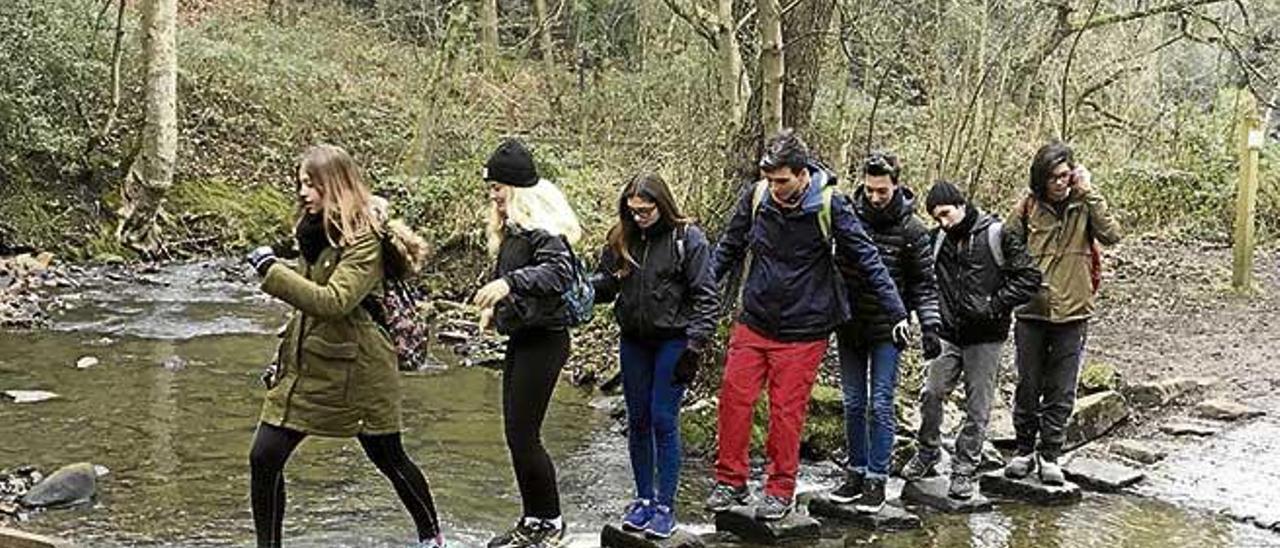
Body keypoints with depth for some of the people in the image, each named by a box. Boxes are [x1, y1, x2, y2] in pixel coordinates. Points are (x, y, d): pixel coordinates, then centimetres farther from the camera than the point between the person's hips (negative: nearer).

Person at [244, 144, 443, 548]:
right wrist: (284, 357, 19)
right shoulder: (315, 231, 7)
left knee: (389, 459, 10)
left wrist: (271, 271, -29)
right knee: (264, 459, -2)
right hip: (304, 366, 7)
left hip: (355, 370, -7)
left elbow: (333, 302, -29)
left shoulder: (364, 239, -17)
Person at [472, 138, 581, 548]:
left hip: (544, 339, -10)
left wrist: (509, 283, -43)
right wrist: (493, 305, 11)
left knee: (524, 436, -6)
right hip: (521, 337, 10)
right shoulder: (511, 228, 13)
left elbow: (560, 272, -32)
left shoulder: (543, 228, -16)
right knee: (516, 434, 12)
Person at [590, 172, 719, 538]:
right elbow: (605, 284, 8)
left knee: (664, 421, -5)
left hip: (672, 341, -5)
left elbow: (706, 298, -10)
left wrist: (695, 348, -14)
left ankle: (665, 506, 4)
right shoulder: (622, 238, 4)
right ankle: (644, 498, 22)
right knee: (638, 421, 10)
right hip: (633, 340, 5)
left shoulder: (688, 239, -10)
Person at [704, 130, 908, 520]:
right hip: (753, 323, 3)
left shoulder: (830, 206, -13)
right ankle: (731, 481, 18)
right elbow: (728, 249, 9)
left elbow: (867, 260, -8)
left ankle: (781, 491, 19)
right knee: (734, 397, 3)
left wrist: (897, 313, -9)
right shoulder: (755, 198, -4)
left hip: (802, 331, -3)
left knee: (787, 411, 3)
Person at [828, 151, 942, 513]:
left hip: (888, 330, -3)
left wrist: (929, 326, -13)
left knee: (881, 405, -2)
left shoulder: (911, 229, -8)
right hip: (849, 327, 3)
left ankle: (876, 480, 6)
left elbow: (924, 283, -3)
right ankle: (856, 472, 21)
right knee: (853, 404, 10)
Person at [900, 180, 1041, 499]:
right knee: (931, 394, 1)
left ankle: (964, 470, 13)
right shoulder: (939, 240, 5)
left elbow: (1030, 277, -7)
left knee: (977, 407, 3)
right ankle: (926, 455, 21)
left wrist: (994, 305, -13)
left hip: (985, 337, -4)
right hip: (949, 334, 4)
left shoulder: (996, 235, -8)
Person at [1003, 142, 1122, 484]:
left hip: (1072, 314, 0)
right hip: (1031, 312, 0)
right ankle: (1025, 450, 24)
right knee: (1028, 387, 10)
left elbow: (1111, 235, -17)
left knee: (1061, 392, 6)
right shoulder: (1029, 208, -1)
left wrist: (1089, 193, -16)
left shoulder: (1084, 206, -1)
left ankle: (1050, 455, 16)